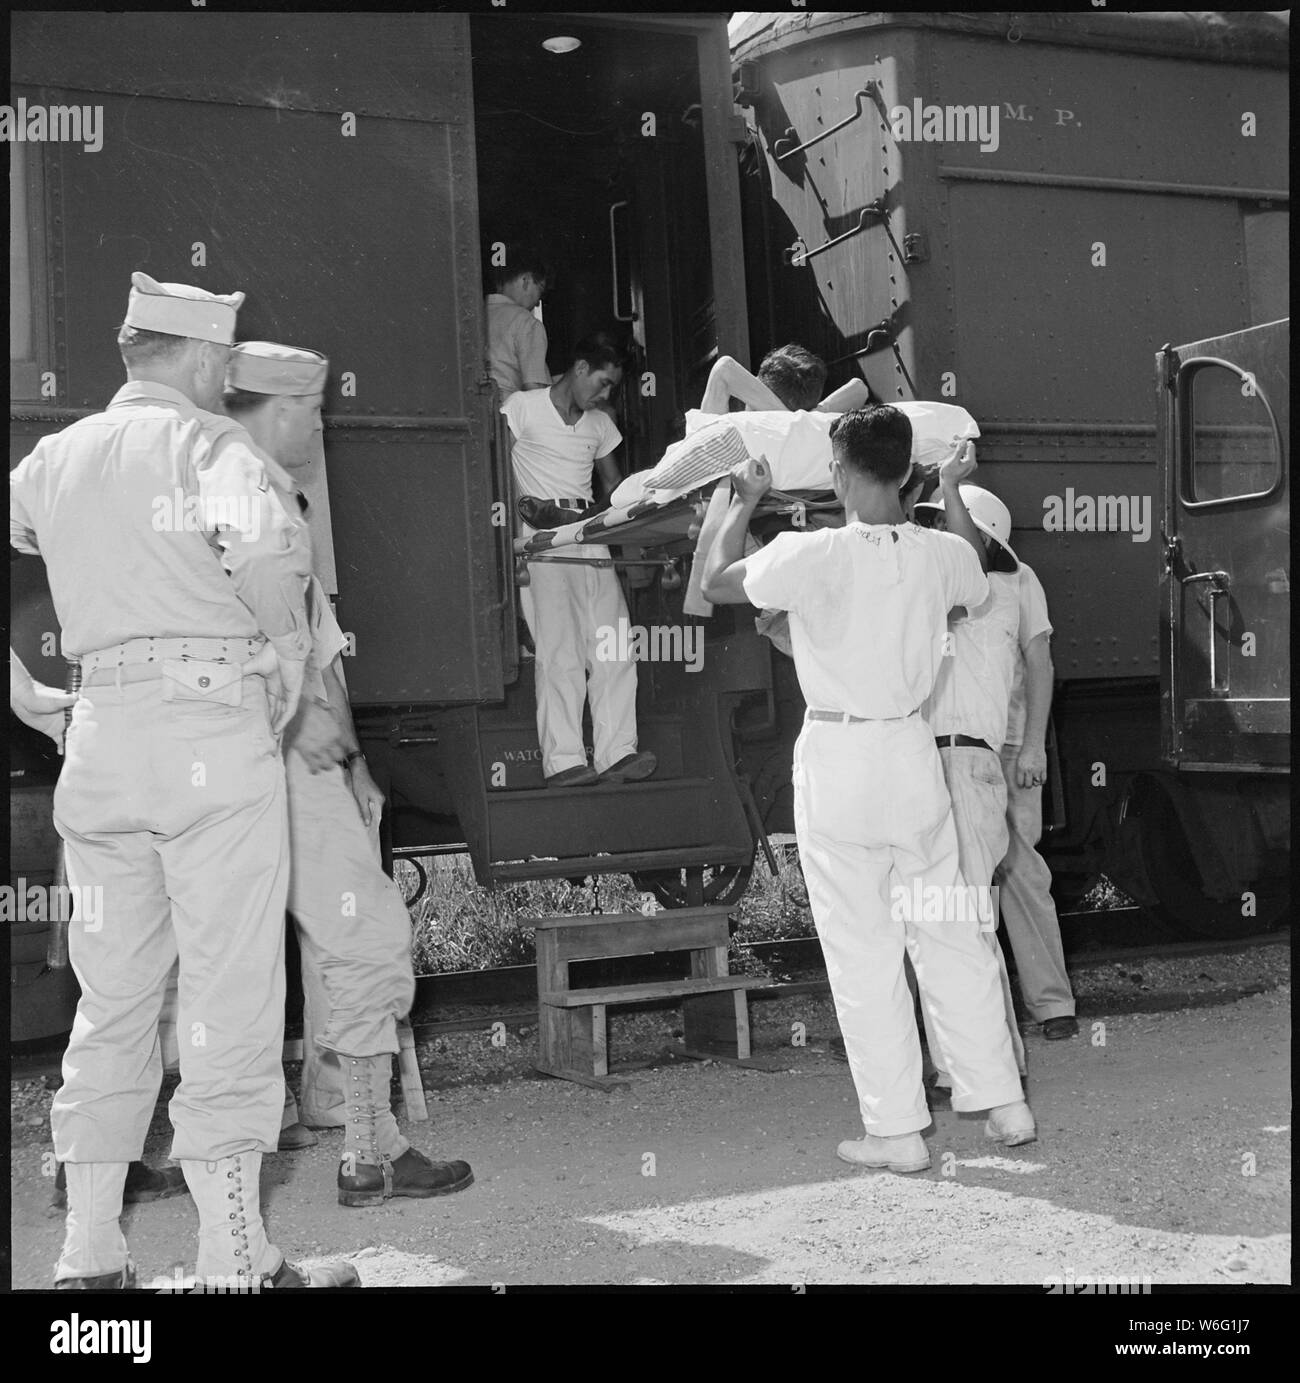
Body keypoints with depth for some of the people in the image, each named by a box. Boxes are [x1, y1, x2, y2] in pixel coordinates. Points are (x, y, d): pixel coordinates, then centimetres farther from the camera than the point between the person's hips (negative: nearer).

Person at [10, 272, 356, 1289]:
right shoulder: (207, 442, -4)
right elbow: (264, 544, -23)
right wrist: (289, 656, -9)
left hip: (101, 725, 6)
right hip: (213, 720, -6)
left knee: (113, 997, 12)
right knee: (229, 995, -2)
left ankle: (89, 1255, 17)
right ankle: (235, 1260, 2)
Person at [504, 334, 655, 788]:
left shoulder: (600, 425, 22)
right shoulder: (522, 407, 3)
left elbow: (615, 486, 28)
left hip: (589, 533, 6)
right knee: (559, 646, -14)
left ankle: (617, 753, -7)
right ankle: (563, 760, -16)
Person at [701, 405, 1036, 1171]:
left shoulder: (809, 556, -16)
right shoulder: (944, 554, -2)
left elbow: (719, 583, 2)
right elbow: (980, 585, 23)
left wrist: (746, 501, 17)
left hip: (838, 760, -4)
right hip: (914, 749, 4)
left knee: (863, 951, 3)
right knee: (951, 934, 15)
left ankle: (898, 1131, 9)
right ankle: (1003, 1101, 22)